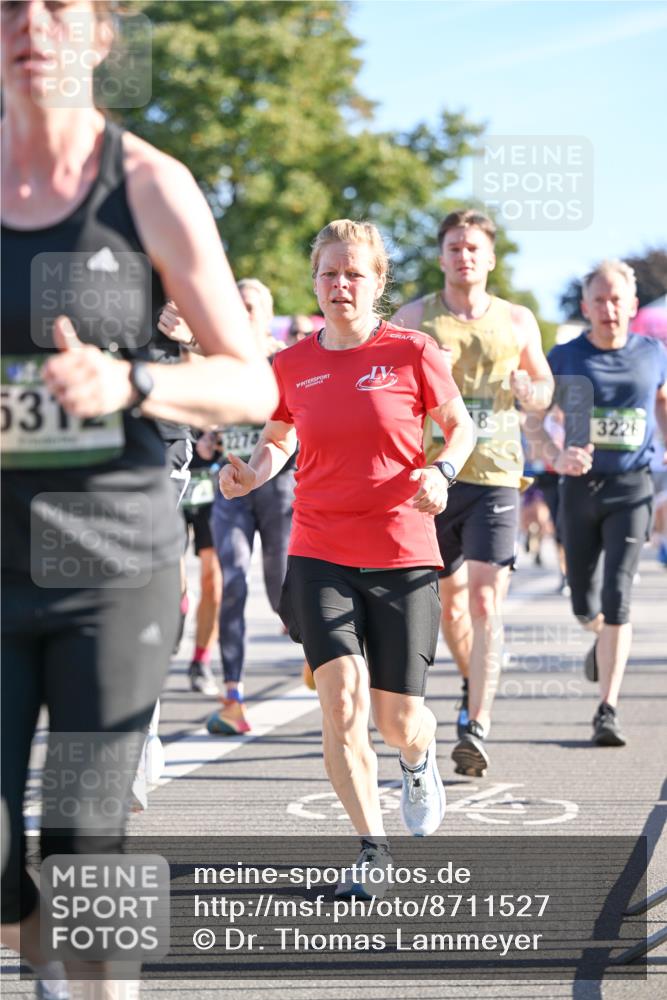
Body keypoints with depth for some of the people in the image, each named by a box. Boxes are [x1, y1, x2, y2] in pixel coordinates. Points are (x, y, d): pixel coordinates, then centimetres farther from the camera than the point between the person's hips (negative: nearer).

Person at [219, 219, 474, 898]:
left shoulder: (411, 352, -4)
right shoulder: (292, 365, 3)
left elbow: (460, 426, 9)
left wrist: (441, 472, -11)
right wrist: (252, 473, -3)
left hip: (402, 555, -1)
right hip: (319, 554, 1)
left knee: (397, 722, 2)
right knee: (342, 698, -16)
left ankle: (419, 757, 42)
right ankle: (373, 851, -1)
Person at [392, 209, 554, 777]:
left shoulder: (518, 321, 7)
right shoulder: (414, 319, 3)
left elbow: (544, 385, 19)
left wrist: (530, 392, -4)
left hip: (496, 477, -1)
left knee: (486, 602, -14)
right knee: (449, 597, 14)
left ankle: (476, 729, -17)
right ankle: (475, 682, 42)